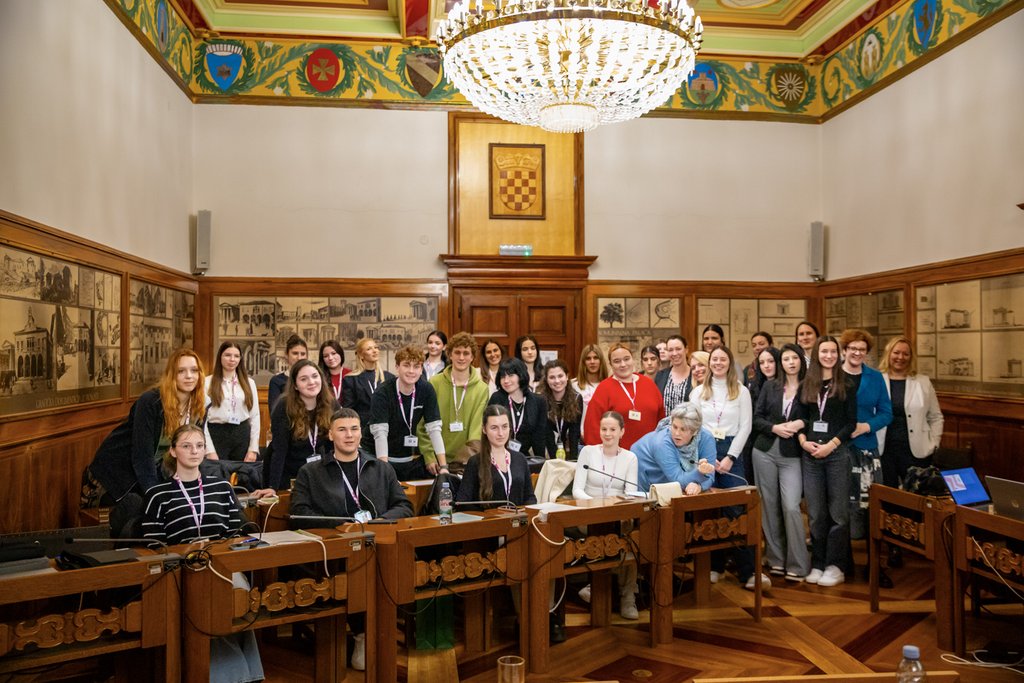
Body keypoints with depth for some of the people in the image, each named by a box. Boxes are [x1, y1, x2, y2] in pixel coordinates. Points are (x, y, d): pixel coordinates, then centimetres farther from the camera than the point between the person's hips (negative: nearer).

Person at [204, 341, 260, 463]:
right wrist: (210, 450, -10)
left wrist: (253, 449, 0)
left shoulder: (249, 383, 7)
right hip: (217, 435, -2)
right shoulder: (208, 383, -1)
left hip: (243, 435, 2)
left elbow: (255, 416, 6)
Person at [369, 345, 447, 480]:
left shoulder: (427, 390, -6)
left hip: (414, 460, 3)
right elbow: (380, 433, -24)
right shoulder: (382, 393, -16)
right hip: (387, 460, -3)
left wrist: (443, 466, -14)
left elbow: (434, 429, -8)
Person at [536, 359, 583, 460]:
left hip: (567, 450, 2)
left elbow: (574, 433, -9)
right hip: (546, 450, -2)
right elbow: (546, 435, -16)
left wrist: (572, 460, -18)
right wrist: (555, 459, -24)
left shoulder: (577, 398, -6)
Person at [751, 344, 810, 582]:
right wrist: (775, 428, -12)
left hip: (792, 455, -2)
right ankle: (776, 559, 18)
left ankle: (797, 565, 0)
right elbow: (757, 418, 5)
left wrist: (801, 424, -14)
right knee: (769, 506, 6)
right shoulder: (770, 386, 6)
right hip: (765, 452, 2)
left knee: (791, 507, -12)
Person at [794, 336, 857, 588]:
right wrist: (803, 440, -8)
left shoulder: (846, 385, 2)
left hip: (837, 453, -3)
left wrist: (831, 444, -13)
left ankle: (835, 566, 9)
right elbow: (799, 418, 9)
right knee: (815, 513, 7)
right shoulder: (805, 386, 10)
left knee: (838, 511, 0)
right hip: (810, 454, 3)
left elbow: (851, 422, -2)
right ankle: (817, 564, 16)